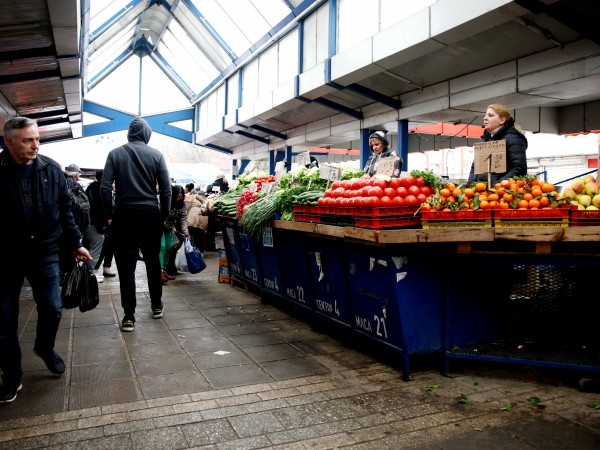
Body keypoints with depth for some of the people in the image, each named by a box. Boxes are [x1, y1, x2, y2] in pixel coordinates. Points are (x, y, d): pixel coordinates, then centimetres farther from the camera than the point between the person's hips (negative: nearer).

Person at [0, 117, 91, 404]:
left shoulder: (51, 169, -1)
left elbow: (65, 210, 6)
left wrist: (75, 244, 6)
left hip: (44, 251, 2)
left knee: (52, 308, 4)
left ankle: (45, 348, 35)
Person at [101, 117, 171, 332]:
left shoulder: (115, 154, 1)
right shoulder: (156, 154, 2)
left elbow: (105, 188, -6)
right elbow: (166, 189, -2)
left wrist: (109, 215, 2)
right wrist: (163, 216, 7)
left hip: (125, 215, -1)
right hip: (151, 214, 1)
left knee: (126, 266, 2)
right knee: (153, 261, 15)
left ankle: (129, 316, 2)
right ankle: (156, 305, 27)